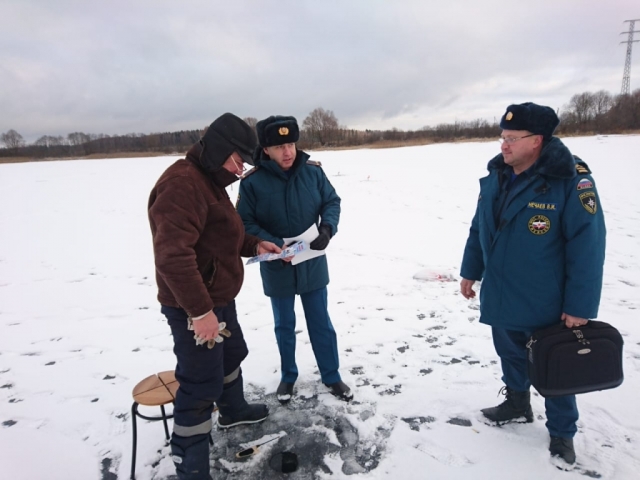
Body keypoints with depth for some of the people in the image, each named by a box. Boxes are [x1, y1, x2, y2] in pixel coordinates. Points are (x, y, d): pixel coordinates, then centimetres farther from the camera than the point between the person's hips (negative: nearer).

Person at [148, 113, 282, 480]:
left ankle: (234, 411, 51)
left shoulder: (210, 181, 13)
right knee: (201, 385, 0)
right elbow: (173, 255, -31)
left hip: (219, 298, 11)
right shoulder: (182, 184, -23)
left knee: (232, 355, 27)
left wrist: (255, 244, 5)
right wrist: (200, 310, -30)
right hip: (194, 308, -11)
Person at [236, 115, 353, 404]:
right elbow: (245, 223, -13)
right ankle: (288, 376, 40)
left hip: (313, 264, 2)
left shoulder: (313, 171, -9)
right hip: (277, 268, -1)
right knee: (284, 326, 17)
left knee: (321, 323, 15)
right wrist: (275, 246, -25)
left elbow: (332, 202, 1)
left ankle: (331, 376, 35)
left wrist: (327, 228, -18)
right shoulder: (252, 182, -16)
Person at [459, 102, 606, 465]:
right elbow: (479, 229, 10)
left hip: (546, 304, -5)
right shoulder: (495, 177, 0)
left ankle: (562, 433, 35)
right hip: (501, 298, 6)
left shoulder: (571, 181, -20)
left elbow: (587, 248, -19)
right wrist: (470, 272, 13)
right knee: (511, 356, 23)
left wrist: (579, 307, -18)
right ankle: (517, 405, 46)